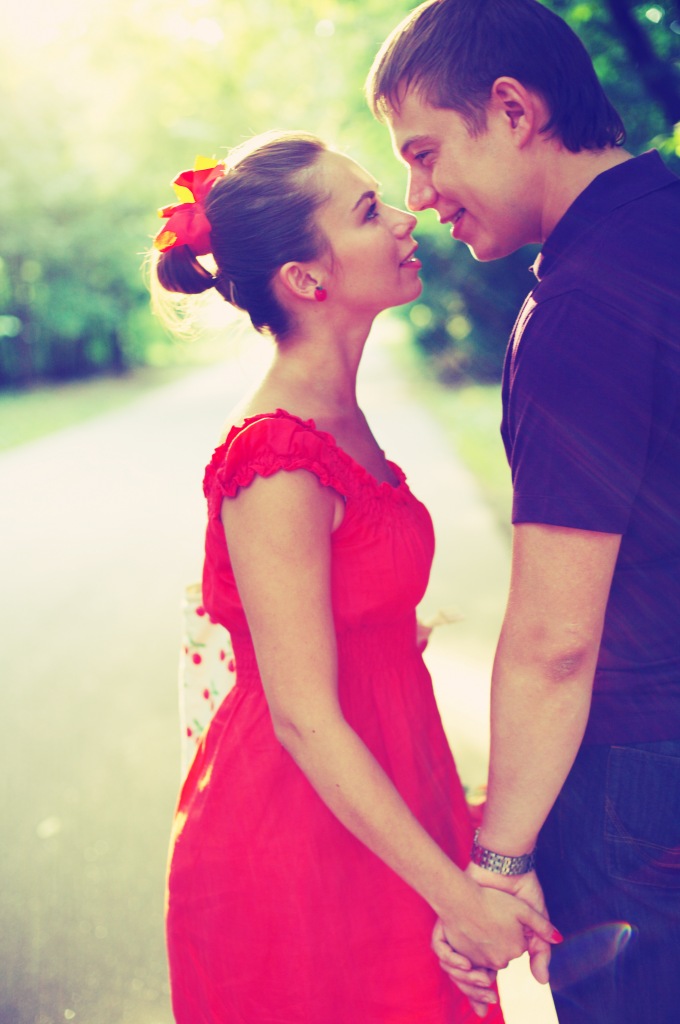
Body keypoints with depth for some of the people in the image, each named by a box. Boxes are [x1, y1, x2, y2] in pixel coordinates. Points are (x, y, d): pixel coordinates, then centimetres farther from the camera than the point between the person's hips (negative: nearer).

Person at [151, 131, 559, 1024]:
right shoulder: (276, 462, -25)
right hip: (302, 855, -8)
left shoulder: (337, 417, 3)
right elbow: (305, 721, -24)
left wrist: (444, 812, 18)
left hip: (369, 824, 8)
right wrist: (459, 898, -20)